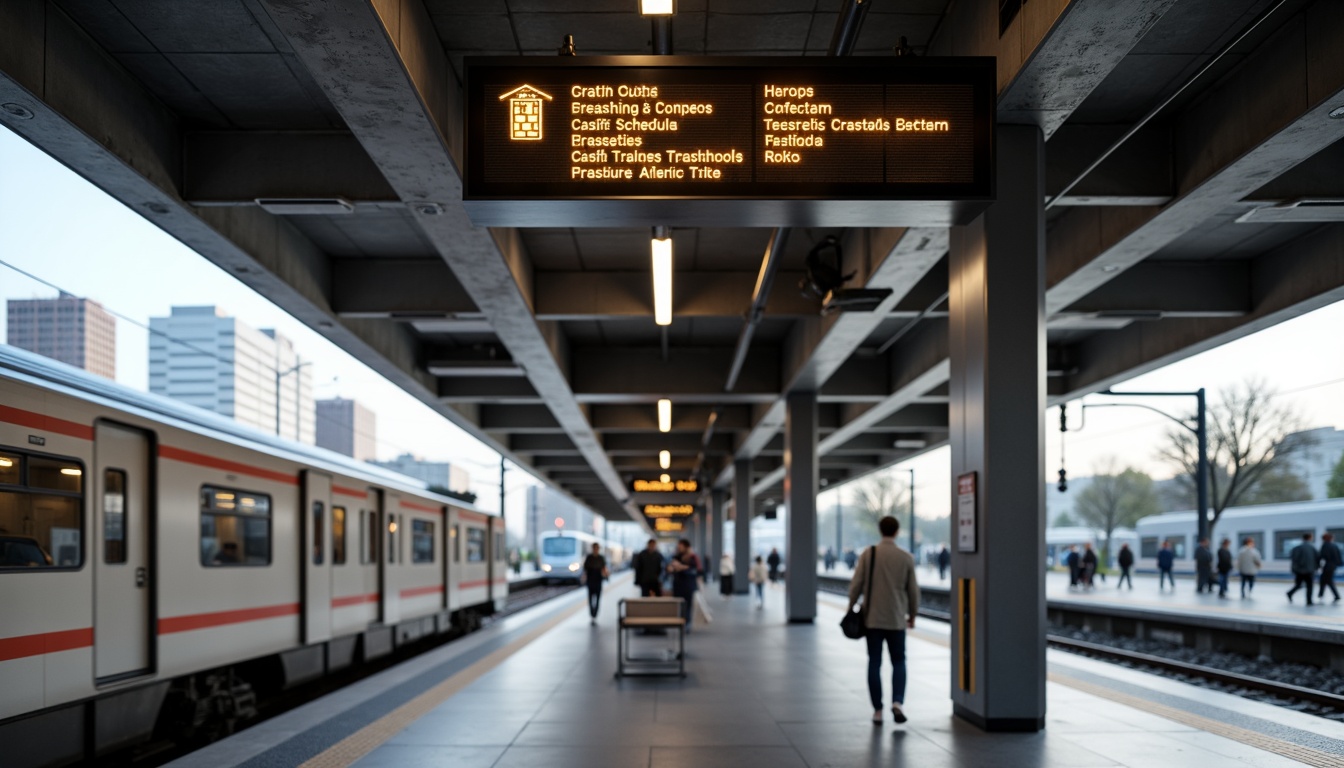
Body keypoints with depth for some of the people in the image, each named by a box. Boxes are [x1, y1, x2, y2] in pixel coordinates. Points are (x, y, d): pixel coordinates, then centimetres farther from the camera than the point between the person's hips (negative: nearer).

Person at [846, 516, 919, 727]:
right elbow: (913, 590, 3)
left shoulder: (868, 554, -5)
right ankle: (897, 702, -9)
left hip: (872, 617, 0)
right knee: (899, 662, 11)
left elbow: (856, 583, -6)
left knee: (874, 663, 7)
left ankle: (877, 710, 8)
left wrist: (851, 607, 8)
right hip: (896, 618, 0)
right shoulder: (906, 557, -2)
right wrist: (912, 614, 17)